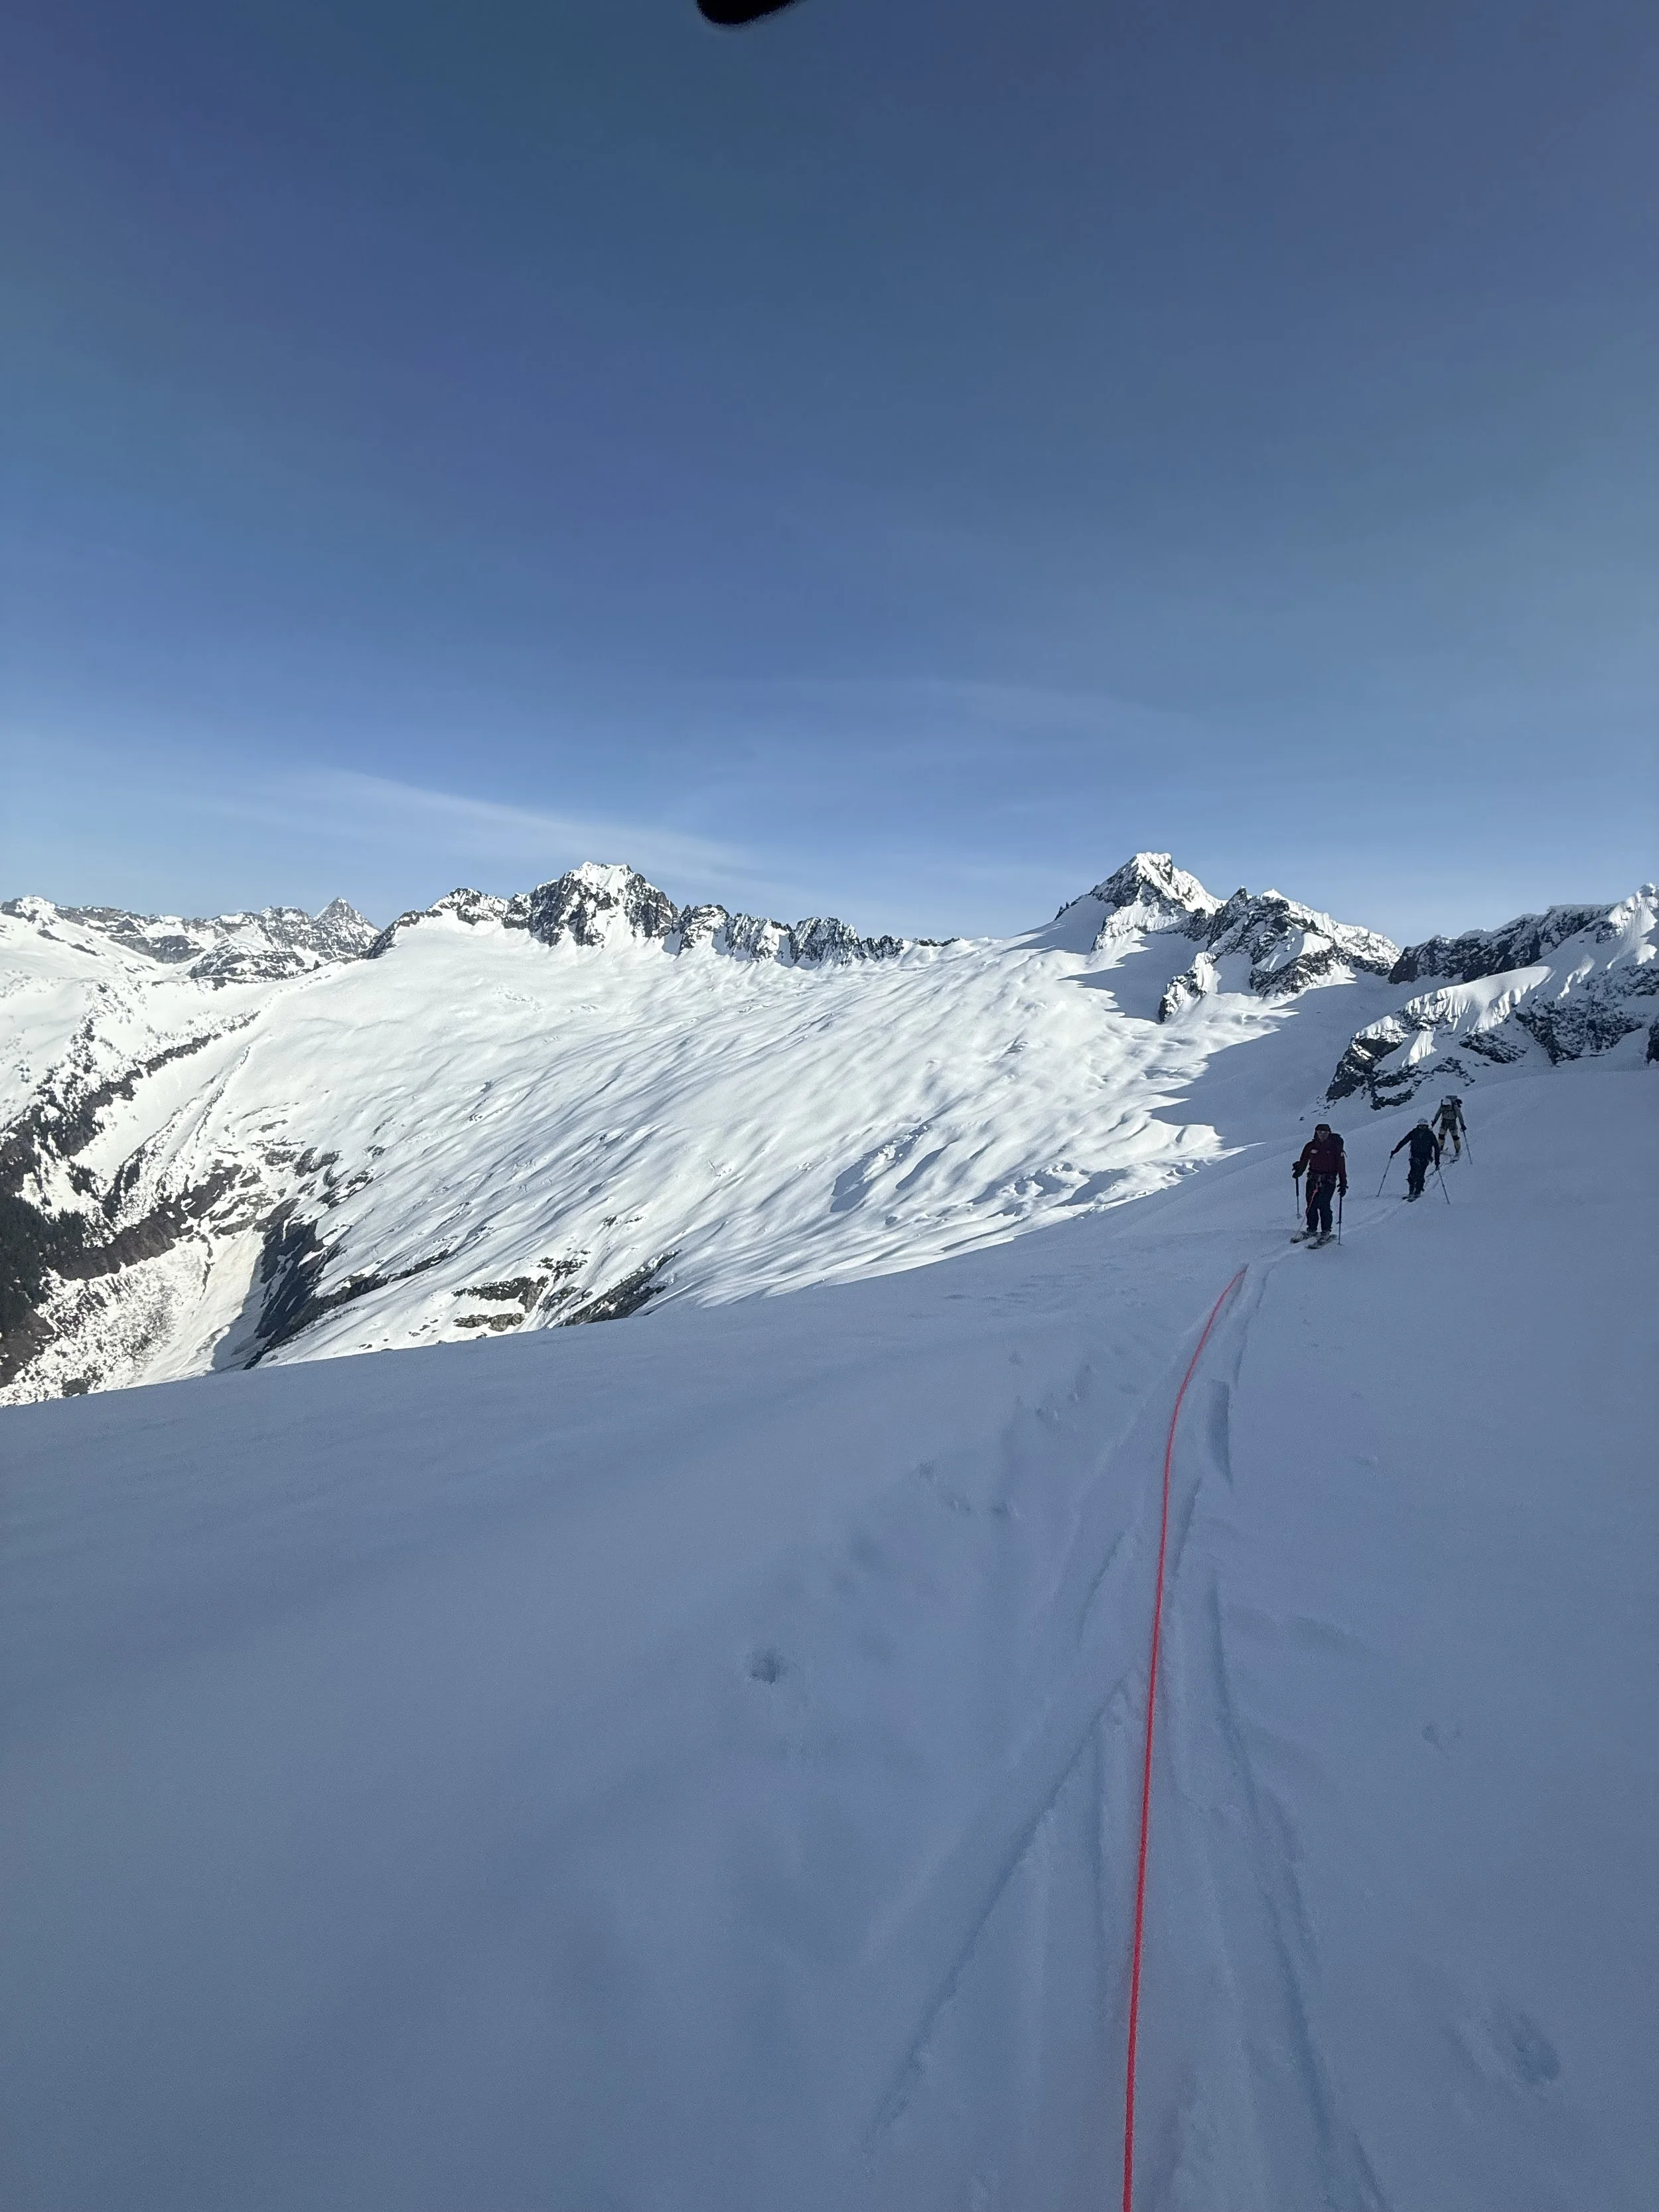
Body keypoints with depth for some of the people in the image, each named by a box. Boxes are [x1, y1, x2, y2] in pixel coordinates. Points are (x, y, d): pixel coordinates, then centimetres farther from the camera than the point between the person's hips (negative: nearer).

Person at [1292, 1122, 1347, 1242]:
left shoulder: (1335, 1147, 0)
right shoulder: (1310, 1146, 6)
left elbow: (1341, 1166, 1)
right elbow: (1303, 1161, 12)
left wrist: (1343, 1184, -3)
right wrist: (1298, 1171, -7)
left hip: (1329, 1181, -3)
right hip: (1313, 1179, 3)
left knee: (1323, 1204, -14)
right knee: (1311, 1205, 1)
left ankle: (1326, 1231, -3)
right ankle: (1312, 1229, 16)